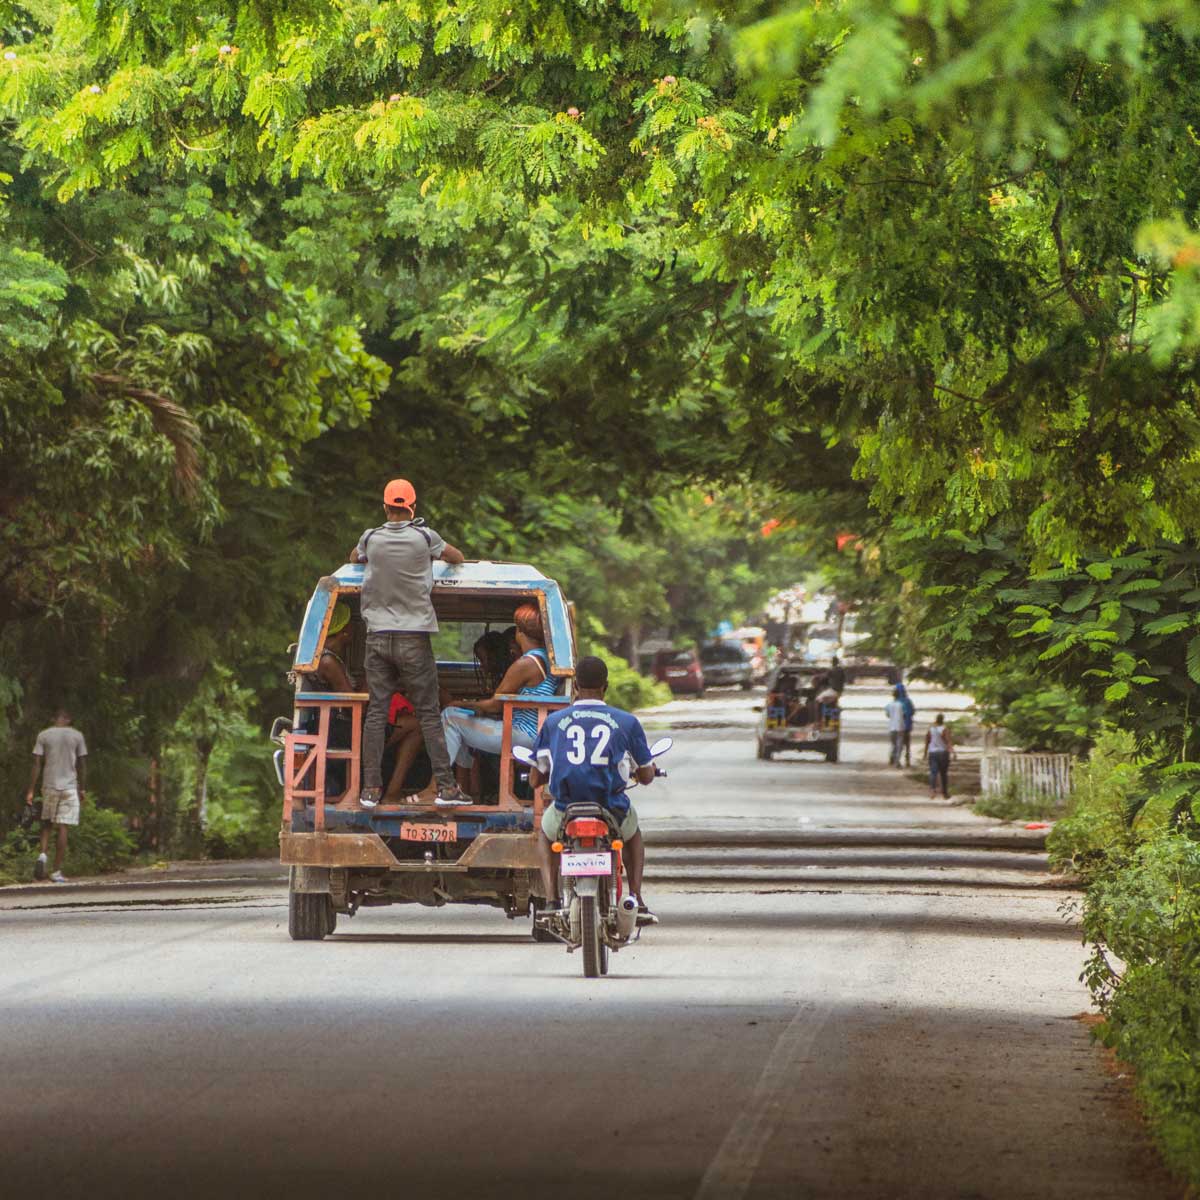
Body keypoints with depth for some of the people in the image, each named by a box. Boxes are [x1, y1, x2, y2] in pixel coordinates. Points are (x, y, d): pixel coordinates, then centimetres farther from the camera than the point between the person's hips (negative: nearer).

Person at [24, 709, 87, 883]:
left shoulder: (43, 736, 1)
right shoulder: (77, 736, 1)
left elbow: (37, 764, -3)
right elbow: (82, 764, 0)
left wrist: (31, 791, -2)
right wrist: (83, 789, 9)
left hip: (49, 786, 1)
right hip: (70, 787, -1)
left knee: (47, 823, 19)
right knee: (62, 828, 0)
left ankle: (43, 855, -5)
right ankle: (57, 871, -2)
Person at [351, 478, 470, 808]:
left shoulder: (371, 539, 3)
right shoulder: (424, 537, -3)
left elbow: (354, 558, 28)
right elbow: (457, 558, 17)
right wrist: (438, 557, 37)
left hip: (378, 636, 2)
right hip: (414, 638, -2)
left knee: (376, 712, 2)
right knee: (429, 713, 2)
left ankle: (371, 788, -3)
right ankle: (446, 786, 0)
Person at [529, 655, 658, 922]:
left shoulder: (554, 722, 5)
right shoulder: (627, 722, 3)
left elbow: (535, 780, 11)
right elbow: (646, 776, 12)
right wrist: (649, 767, 38)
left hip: (567, 809, 0)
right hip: (612, 808, 0)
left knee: (545, 834, 36)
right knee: (632, 833, 38)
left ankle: (551, 900, 17)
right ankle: (636, 898, 22)